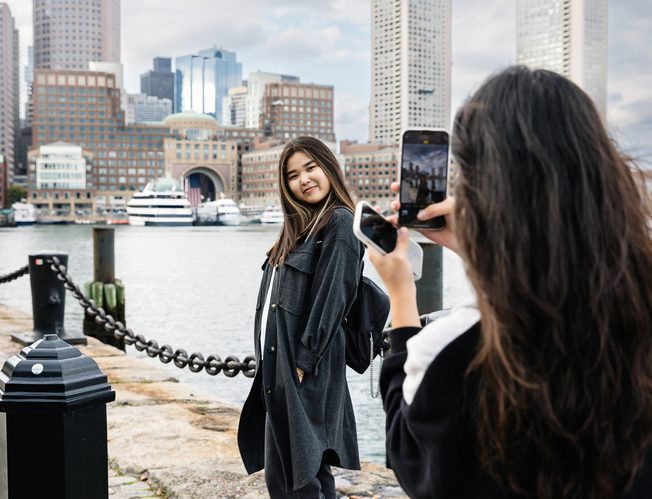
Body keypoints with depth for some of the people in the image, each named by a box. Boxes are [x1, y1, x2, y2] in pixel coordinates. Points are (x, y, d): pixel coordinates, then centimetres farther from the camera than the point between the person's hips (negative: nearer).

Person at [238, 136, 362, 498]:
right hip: (278, 362, 9)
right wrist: (271, 366, 13)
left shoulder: (340, 222, -8)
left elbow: (332, 297, -15)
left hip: (305, 365, -9)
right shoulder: (299, 226, 18)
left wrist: (303, 362, -18)